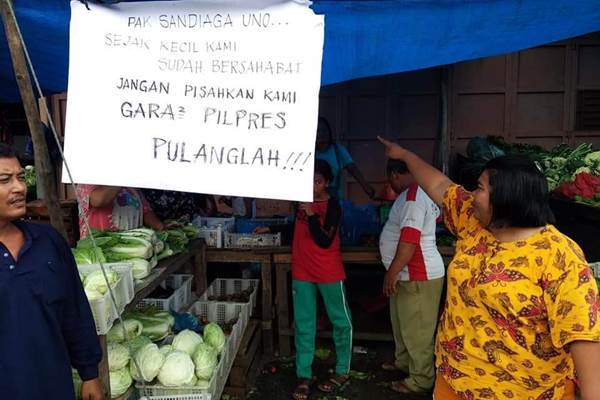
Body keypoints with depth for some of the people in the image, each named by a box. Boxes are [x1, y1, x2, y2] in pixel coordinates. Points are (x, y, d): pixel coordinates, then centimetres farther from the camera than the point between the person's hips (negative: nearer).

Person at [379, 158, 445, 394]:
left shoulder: (412, 198, -23)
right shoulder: (415, 193, 10)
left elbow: (409, 240, -29)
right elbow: (435, 215, 28)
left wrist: (392, 273, -23)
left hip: (418, 276, -11)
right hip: (408, 274, 11)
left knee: (417, 330, 3)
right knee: (402, 323, 24)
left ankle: (421, 380, 17)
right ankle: (403, 362, 42)